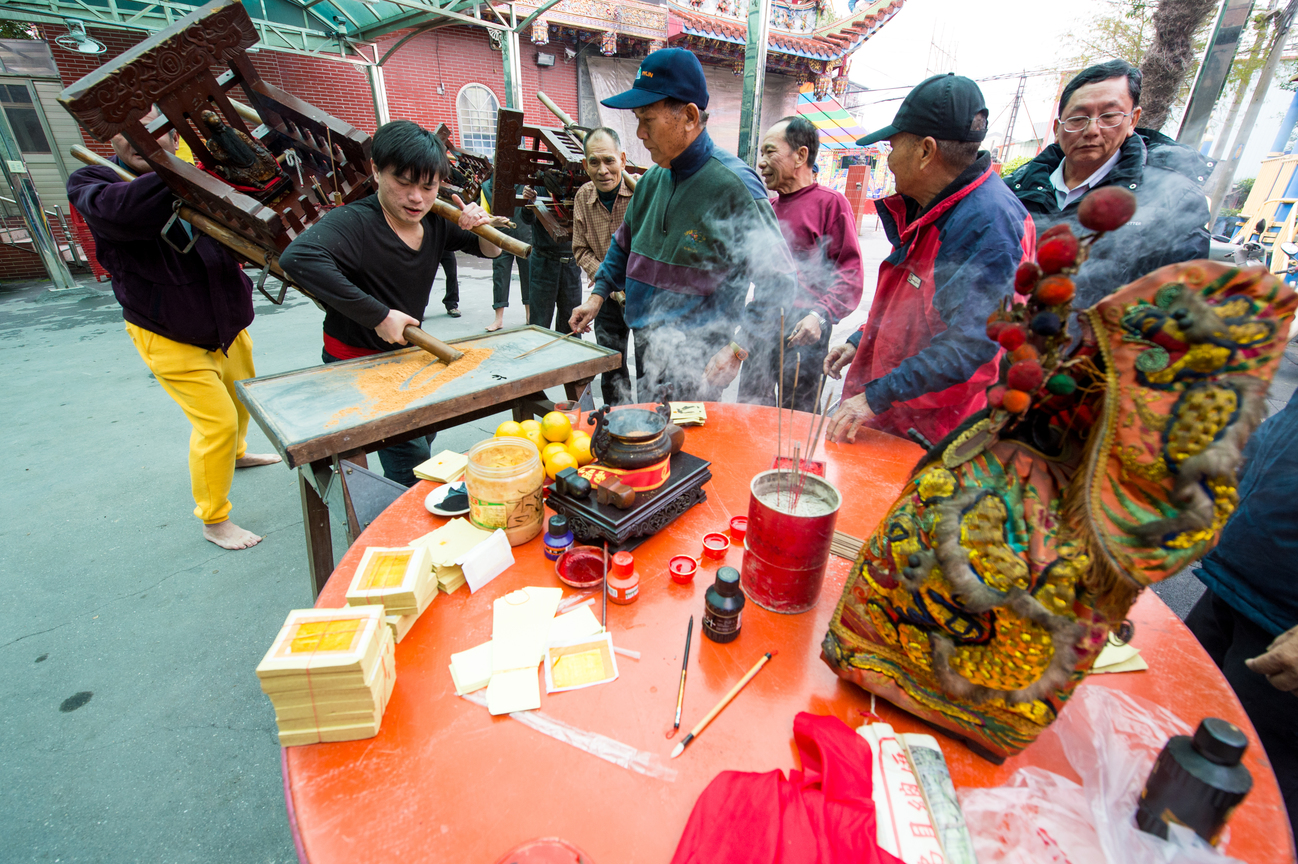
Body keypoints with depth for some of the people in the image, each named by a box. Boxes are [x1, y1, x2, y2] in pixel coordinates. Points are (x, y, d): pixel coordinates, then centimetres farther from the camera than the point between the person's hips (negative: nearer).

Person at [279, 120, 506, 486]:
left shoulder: (435, 222, -4)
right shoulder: (355, 222, -26)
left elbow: (491, 251, 8)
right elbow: (297, 257, -44)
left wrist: (484, 228, -17)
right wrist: (379, 315, -41)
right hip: (356, 365, -8)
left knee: (425, 432, 26)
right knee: (412, 463, -11)